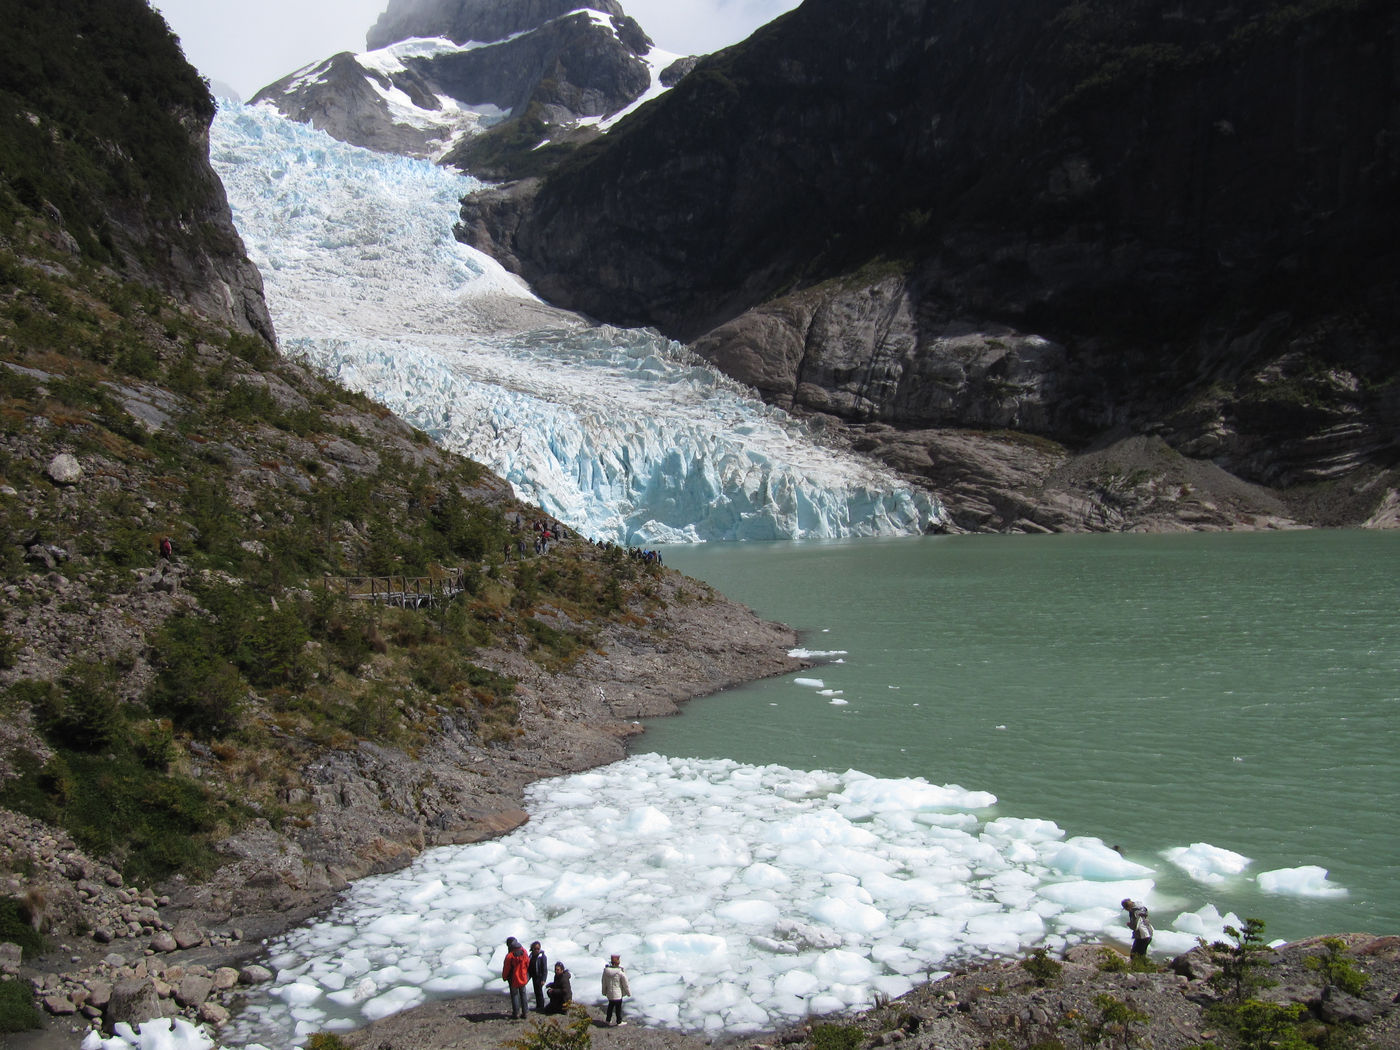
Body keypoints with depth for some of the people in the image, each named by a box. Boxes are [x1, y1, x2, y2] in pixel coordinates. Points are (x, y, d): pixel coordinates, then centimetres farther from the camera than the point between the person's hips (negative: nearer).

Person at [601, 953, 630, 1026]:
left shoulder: (606, 970, -8)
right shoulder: (620, 972, -22)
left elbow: (604, 982, 3)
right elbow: (625, 984, -12)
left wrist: (604, 992, 18)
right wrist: (628, 992, 3)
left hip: (609, 993, 5)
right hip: (617, 993, -5)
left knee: (611, 1005, 25)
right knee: (618, 1007, 12)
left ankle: (608, 1020, 36)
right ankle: (619, 1022, 27)